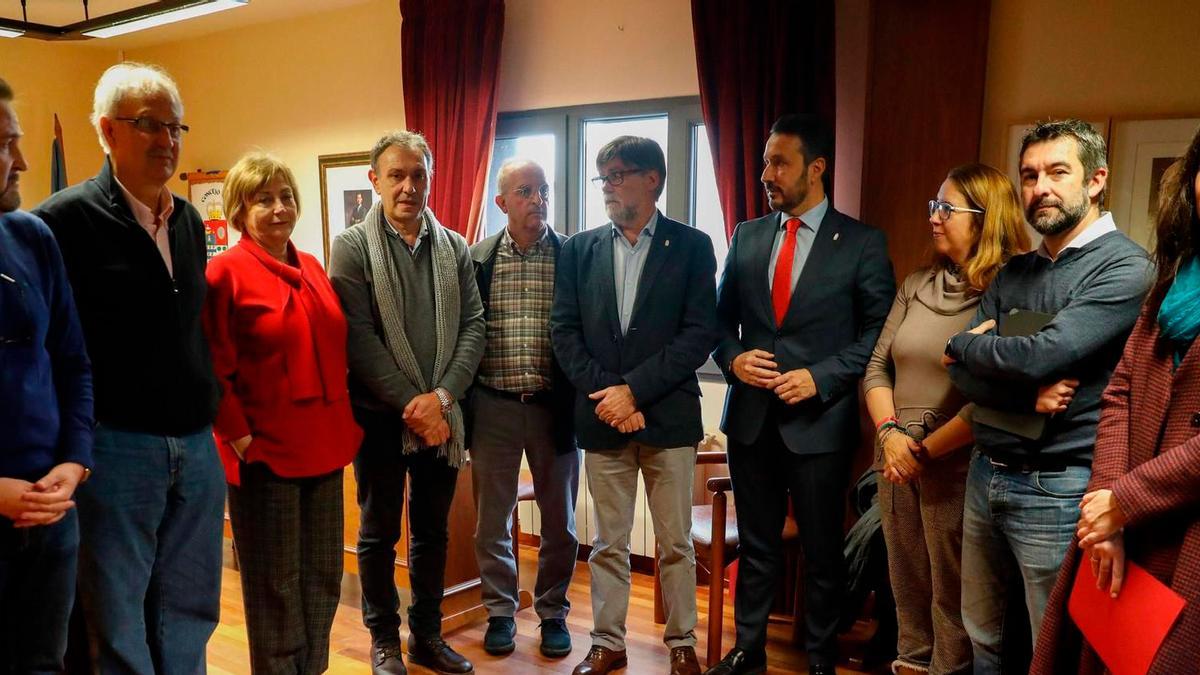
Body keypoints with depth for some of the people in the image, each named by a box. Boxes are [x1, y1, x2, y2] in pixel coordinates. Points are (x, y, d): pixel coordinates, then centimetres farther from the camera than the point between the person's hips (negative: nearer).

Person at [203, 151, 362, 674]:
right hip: (264, 453, -6)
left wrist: (347, 423, 9)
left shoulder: (312, 269, 10)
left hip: (324, 447, 6)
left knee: (323, 580, 16)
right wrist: (239, 435, -13)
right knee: (275, 587, 8)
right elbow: (212, 370, -11)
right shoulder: (225, 272, -9)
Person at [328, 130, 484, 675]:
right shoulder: (352, 247, -4)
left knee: (433, 530, 13)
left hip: (440, 415, 3)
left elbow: (473, 325, 1)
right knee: (379, 533, 10)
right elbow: (359, 338, -11)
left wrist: (441, 396, -11)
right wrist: (411, 404, -15)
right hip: (381, 414, -3)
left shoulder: (455, 247, 6)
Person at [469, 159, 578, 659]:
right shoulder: (476, 259, 1)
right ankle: (501, 611, 29)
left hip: (554, 406, 0)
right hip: (493, 407, 1)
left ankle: (553, 612, 29)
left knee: (559, 521, 11)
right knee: (492, 519, 11)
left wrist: (581, 400, -6)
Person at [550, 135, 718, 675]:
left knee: (676, 543, 8)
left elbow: (700, 334, -8)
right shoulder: (580, 249, 8)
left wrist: (634, 389, -14)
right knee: (608, 543, 11)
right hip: (602, 416, 2)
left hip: (668, 415, -2)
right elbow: (564, 331, 3)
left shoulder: (691, 245, 0)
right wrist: (606, 393, -10)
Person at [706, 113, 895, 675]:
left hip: (819, 420, -3)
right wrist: (733, 358, -7)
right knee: (755, 545, 16)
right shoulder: (747, 236, 7)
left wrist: (821, 377, -14)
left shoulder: (862, 243, -4)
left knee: (822, 551, 11)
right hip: (750, 417, 4)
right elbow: (722, 317, 12)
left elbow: (878, 330, -4)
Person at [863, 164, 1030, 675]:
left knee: (951, 592, 8)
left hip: (955, 467, -6)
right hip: (897, 462, 6)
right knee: (906, 581, 17)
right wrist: (890, 432, -7)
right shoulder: (917, 284, 9)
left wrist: (926, 451, -13)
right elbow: (877, 366, 8)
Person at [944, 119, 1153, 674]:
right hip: (986, 476, 6)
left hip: (1056, 490, -6)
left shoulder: (1124, 268, -11)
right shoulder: (1012, 274, 9)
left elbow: (1040, 355, -24)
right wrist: (1028, 395, -17)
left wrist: (965, 343, -5)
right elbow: (961, 374, 1)